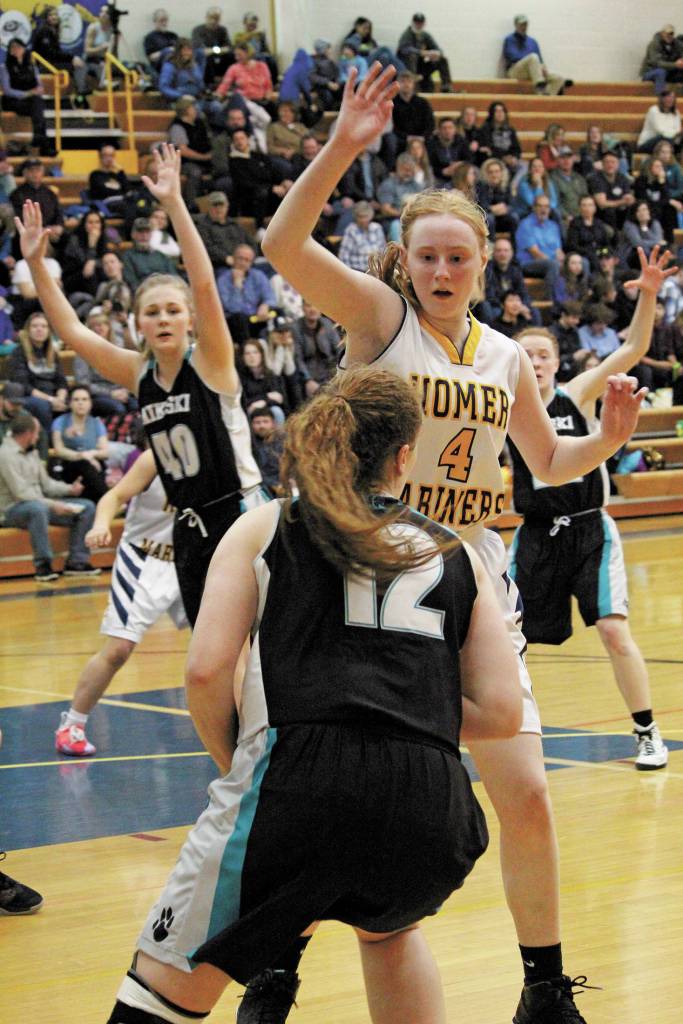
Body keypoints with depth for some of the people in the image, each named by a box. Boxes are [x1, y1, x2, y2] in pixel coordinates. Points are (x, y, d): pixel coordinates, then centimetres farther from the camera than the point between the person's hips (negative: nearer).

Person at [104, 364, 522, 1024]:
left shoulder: (264, 528, 15)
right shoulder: (453, 555, 21)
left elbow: (206, 672, 3)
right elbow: (500, 713, 14)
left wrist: (234, 762, 19)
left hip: (297, 785, -3)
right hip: (429, 808, 3)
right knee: (388, 924, 37)